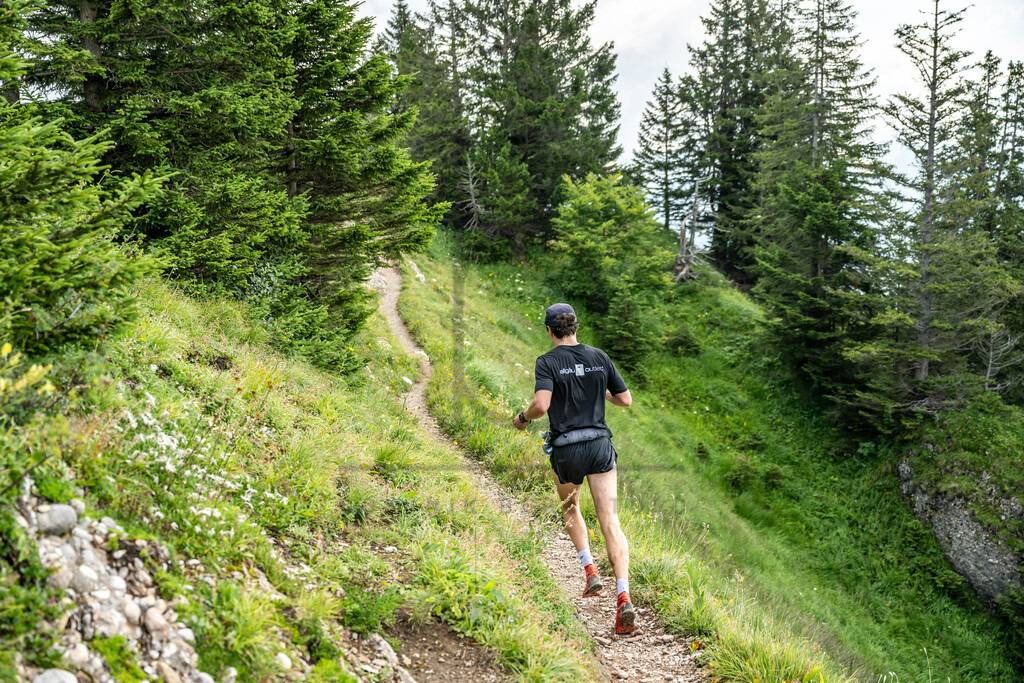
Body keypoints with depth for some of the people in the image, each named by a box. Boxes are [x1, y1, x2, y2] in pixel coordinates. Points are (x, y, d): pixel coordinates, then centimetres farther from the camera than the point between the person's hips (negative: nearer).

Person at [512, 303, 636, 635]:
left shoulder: (547, 362, -6)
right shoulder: (599, 357, 6)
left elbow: (541, 405, -21)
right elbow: (625, 400, 10)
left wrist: (523, 418, -1)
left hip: (566, 449, -2)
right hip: (600, 443, 2)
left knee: (570, 508, 28)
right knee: (610, 523, -2)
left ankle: (590, 570, 16)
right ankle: (624, 598, -16)